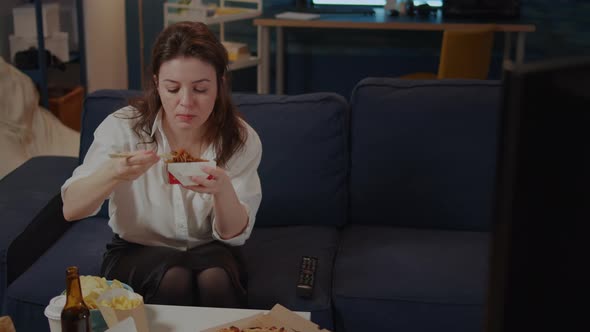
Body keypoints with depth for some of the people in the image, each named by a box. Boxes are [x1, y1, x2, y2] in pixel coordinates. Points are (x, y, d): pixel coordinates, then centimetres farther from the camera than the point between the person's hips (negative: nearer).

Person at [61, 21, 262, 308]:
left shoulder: (241, 139, -12)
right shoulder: (123, 127, -16)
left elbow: (235, 235, -11)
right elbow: (71, 209, -18)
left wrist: (223, 190, -33)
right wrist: (113, 173, -39)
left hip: (208, 250, 1)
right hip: (136, 252, -1)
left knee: (215, 280, -32)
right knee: (174, 280, -32)